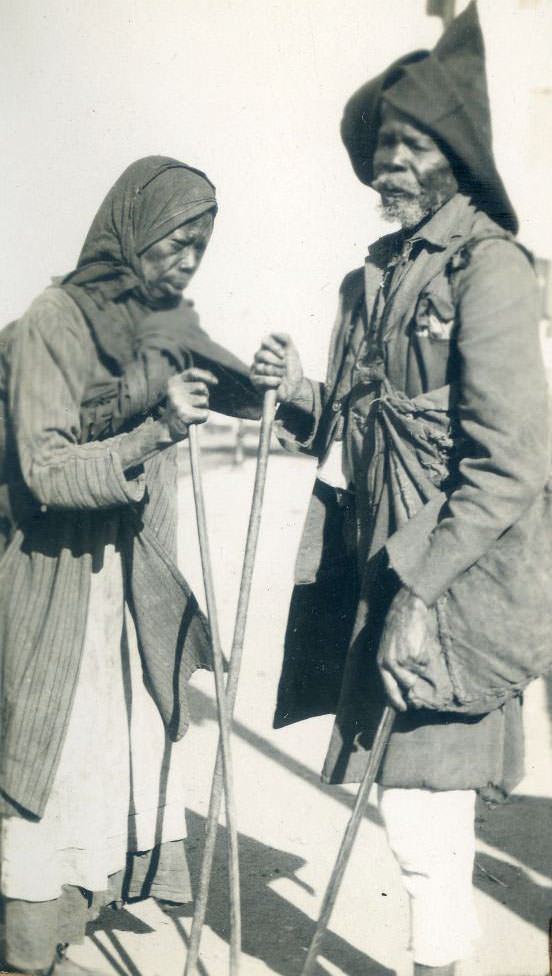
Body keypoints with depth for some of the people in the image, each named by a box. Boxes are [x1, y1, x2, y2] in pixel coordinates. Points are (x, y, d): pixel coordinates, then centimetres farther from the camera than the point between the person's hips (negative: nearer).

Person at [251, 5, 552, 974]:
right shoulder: (372, 276, 13)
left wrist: (422, 589, -18)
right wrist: (302, 396, -1)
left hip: (457, 584, -7)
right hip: (384, 572, 7)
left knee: (420, 795, -6)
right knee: (419, 797, 14)